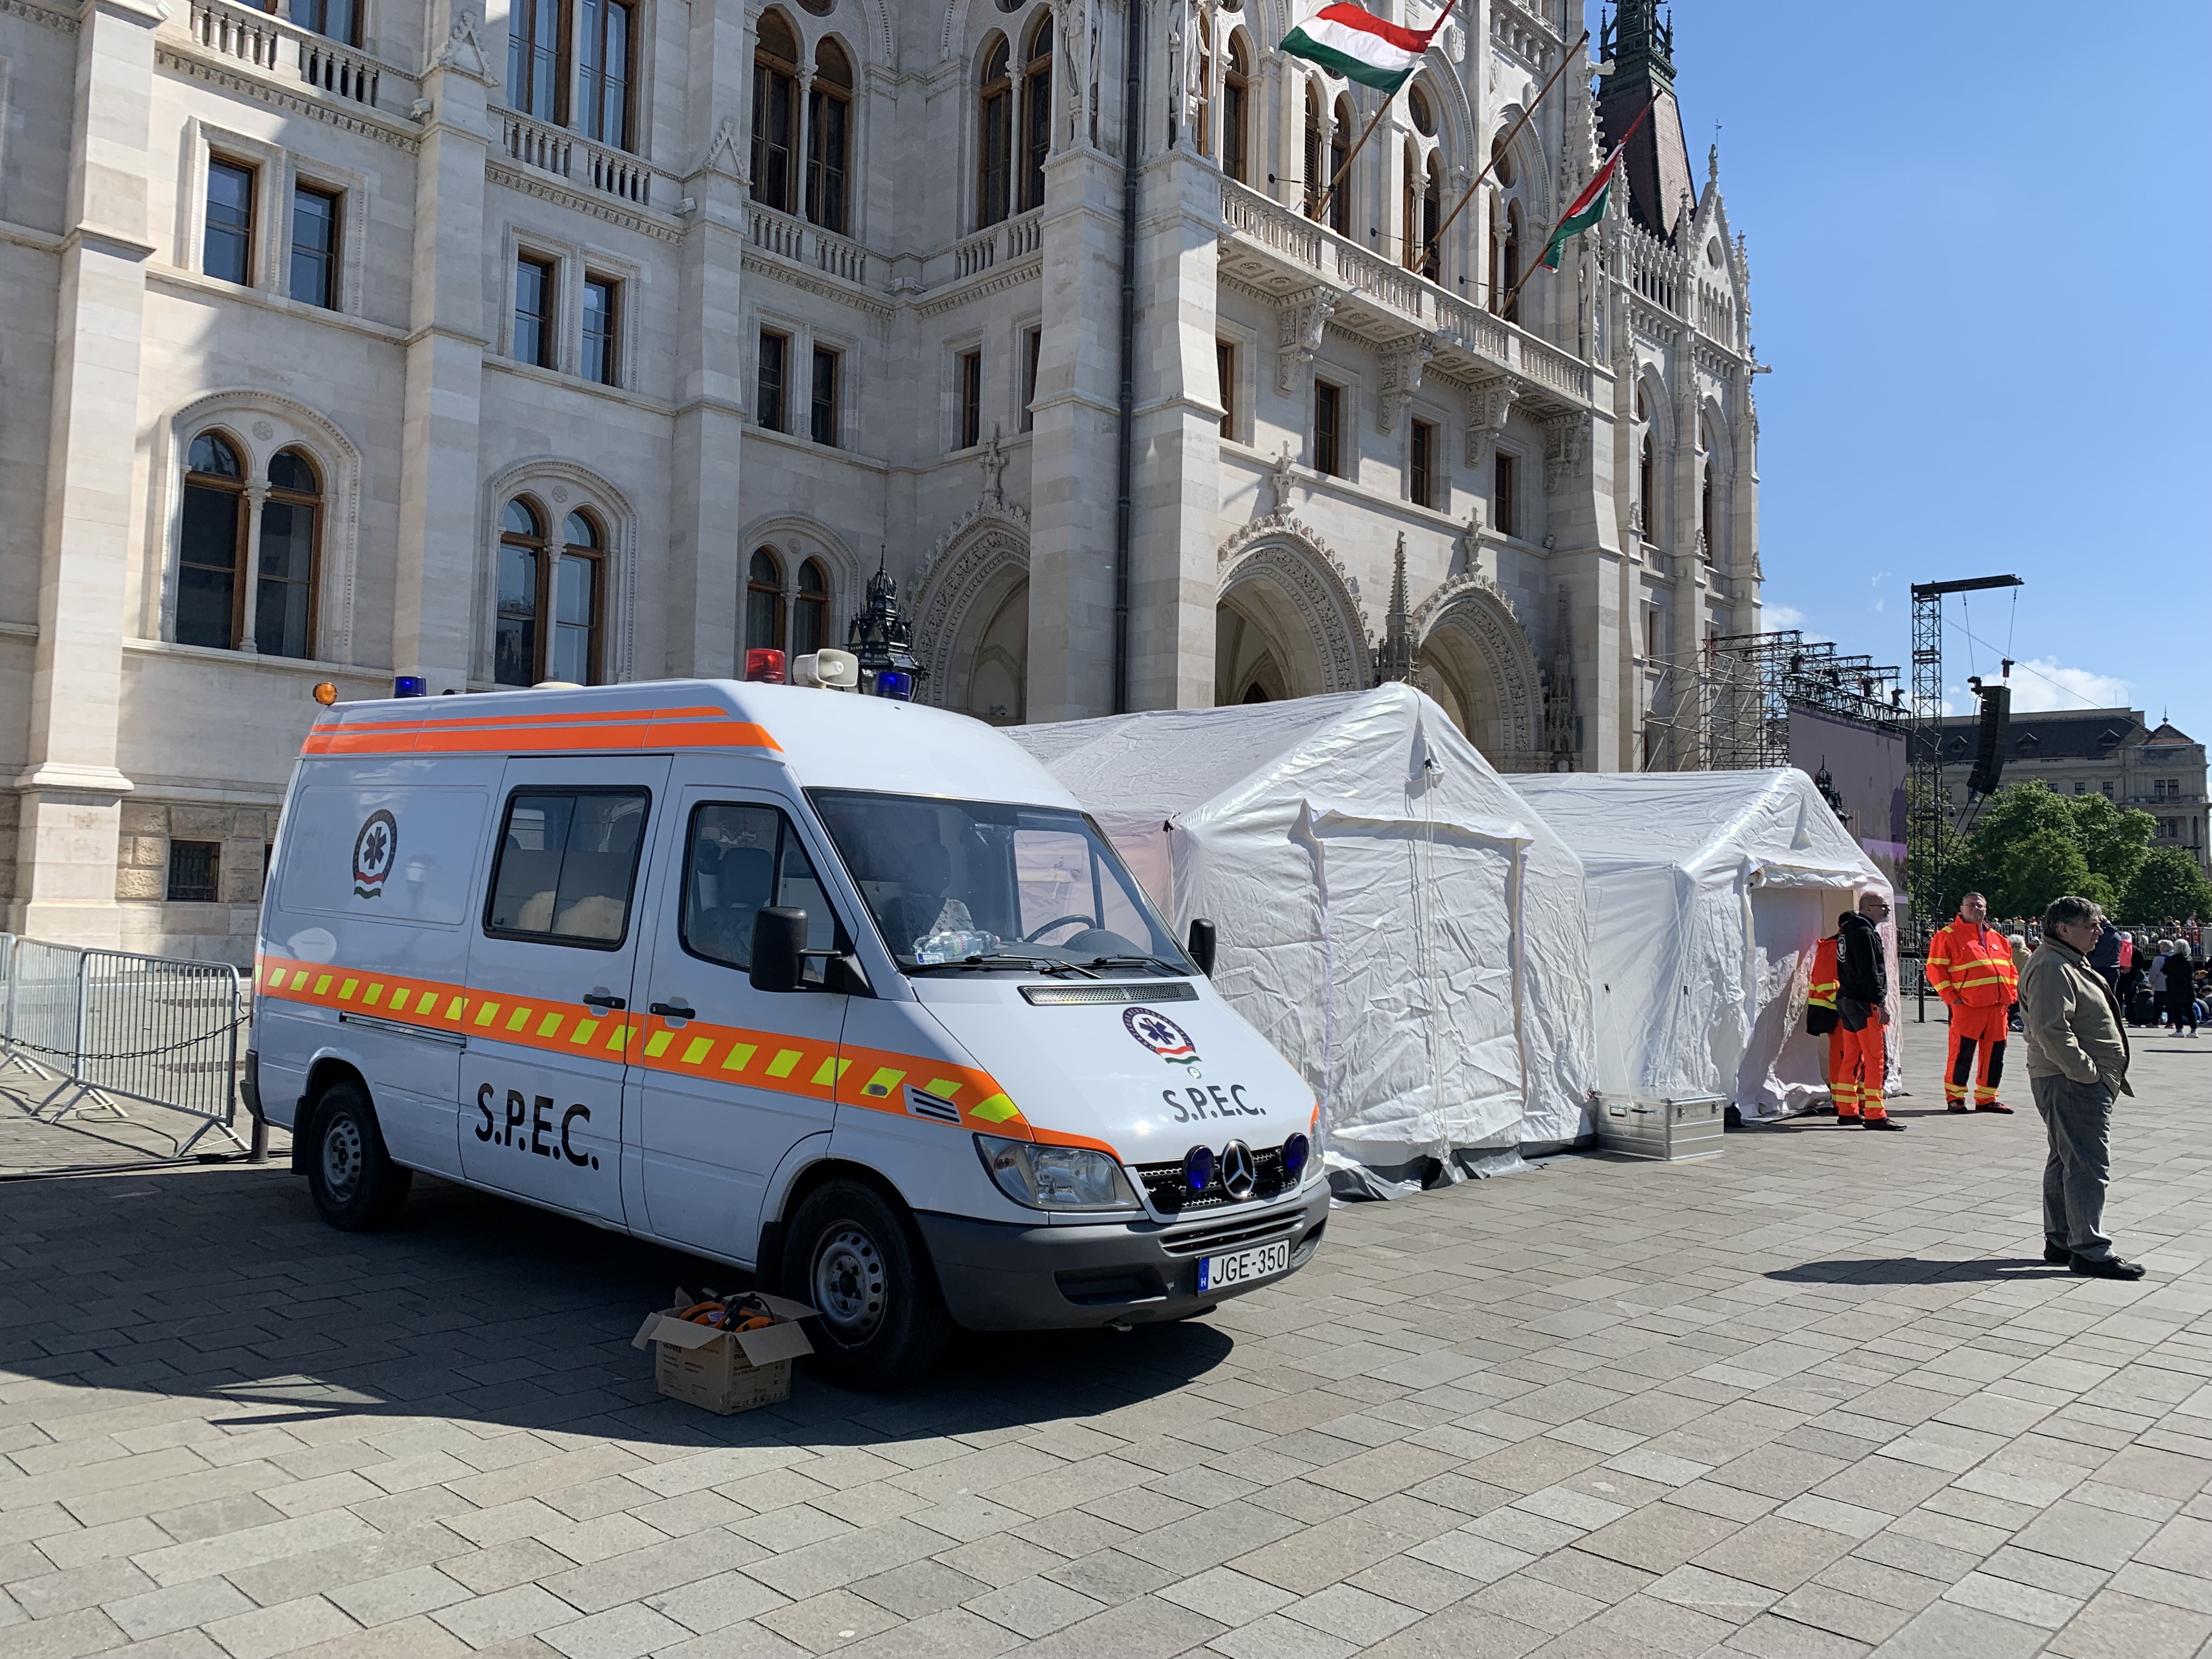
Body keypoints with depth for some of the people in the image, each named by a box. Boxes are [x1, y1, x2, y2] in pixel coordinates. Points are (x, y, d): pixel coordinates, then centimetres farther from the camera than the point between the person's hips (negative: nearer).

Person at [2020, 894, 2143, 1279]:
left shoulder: (2070, 963, 19)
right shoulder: (2052, 968, -18)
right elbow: (2051, 1030, -27)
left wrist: (2101, 1074, 19)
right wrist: (2087, 1072, -22)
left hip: (2081, 1082, 11)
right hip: (2073, 1084, -11)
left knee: (2066, 1160, 15)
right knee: (2087, 1164, -9)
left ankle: (2060, 1241, 22)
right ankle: (2090, 1250, -5)